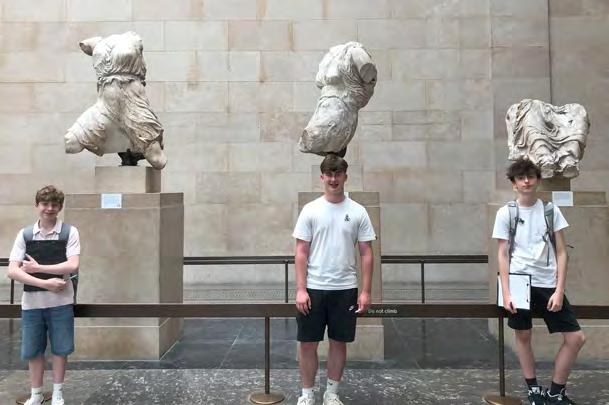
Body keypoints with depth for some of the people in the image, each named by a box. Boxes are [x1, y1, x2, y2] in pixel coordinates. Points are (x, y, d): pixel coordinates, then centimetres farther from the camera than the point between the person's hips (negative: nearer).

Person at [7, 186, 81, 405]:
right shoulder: (25, 234, 0)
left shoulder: (69, 232, -4)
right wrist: (45, 283, -18)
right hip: (32, 303, 2)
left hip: (60, 302, -2)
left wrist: (38, 268, -14)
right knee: (33, 350, 12)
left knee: (60, 348, 10)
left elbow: (72, 266, -15)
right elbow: (12, 271, -8)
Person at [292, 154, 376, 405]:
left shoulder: (358, 212, 0)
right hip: (314, 289, -1)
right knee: (308, 343, 5)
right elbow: (301, 253, -5)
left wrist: (365, 292, -5)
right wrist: (301, 289, -12)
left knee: (339, 342, 12)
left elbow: (366, 254, 0)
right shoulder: (310, 210, -3)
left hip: (345, 289, 2)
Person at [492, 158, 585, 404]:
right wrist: (505, 293, -8)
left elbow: (561, 252, 2)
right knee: (523, 336, 7)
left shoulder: (551, 211, 3)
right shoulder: (505, 213, -1)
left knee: (576, 337, 0)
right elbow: (503, 255, -1)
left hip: (548, 284, 2)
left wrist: (559, 290, -6)